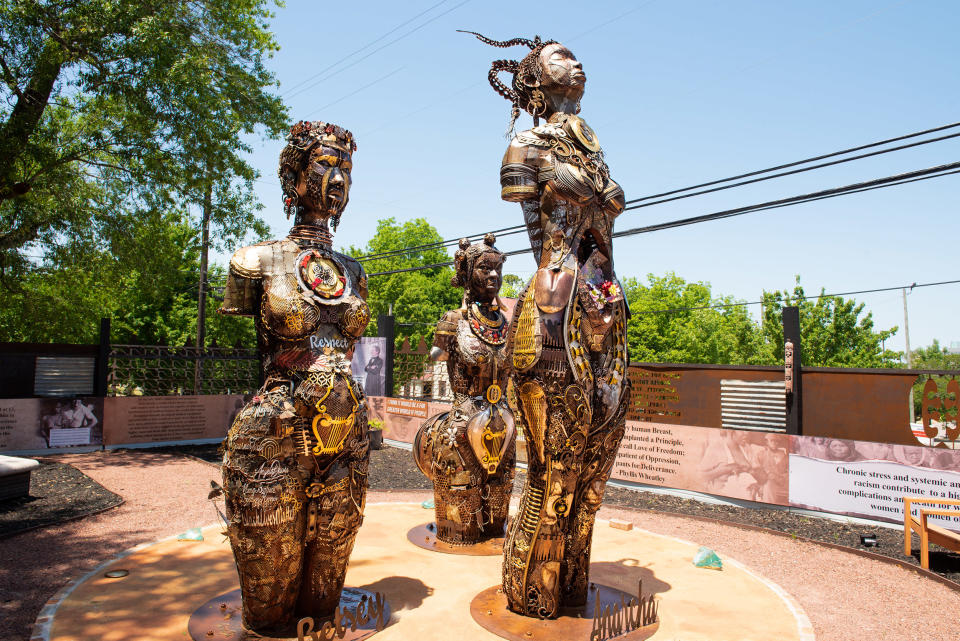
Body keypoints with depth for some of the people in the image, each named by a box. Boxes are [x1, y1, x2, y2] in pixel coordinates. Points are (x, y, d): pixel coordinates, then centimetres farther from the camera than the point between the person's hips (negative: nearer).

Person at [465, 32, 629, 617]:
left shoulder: (591, 149, 25)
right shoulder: (529, 146, 3)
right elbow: (545, 237, -5)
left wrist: (612, 302, 15)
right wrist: (584, 293, -14)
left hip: (605, 304, 8)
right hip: (561, 305, -8)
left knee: (596, 449, 10)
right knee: (555, 464, -5)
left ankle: (570, 590, 25)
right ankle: (533, 599, 13)